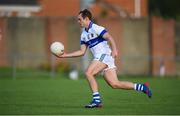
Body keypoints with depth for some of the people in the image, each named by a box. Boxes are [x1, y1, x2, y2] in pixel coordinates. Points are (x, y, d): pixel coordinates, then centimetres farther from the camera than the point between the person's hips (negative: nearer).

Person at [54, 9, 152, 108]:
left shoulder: (95, 28, -7)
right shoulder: (84, 35, 19)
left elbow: (109, 37, -17)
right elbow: (82, 52, 19)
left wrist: (114, 50, -31)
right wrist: (65, 55, 13)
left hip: (105, 55, -8)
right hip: (99, 57, 8)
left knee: (88, 73, -18)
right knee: (115, 84, 0)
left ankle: (96, 100, -16)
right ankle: (141, 87, 7)